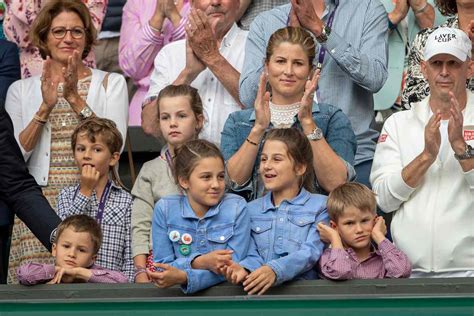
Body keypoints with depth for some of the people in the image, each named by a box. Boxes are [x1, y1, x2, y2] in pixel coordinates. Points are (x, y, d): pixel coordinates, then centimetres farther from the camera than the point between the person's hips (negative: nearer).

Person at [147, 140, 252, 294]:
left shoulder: (237, 207, -1)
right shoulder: (164, 209, 2)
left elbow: (234, 265, -9)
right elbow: (162, 267, -1)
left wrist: (183, 277, -23)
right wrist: (200, 263, -19)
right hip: (178, 294, -1)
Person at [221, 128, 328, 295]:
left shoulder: (320, 206, 9)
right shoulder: (252, 209, 20)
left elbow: (310, 252, -5)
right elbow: (254, 256, 11)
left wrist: (275, 270, -25)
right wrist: (244, 268, -16)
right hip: (260, 291, 3)